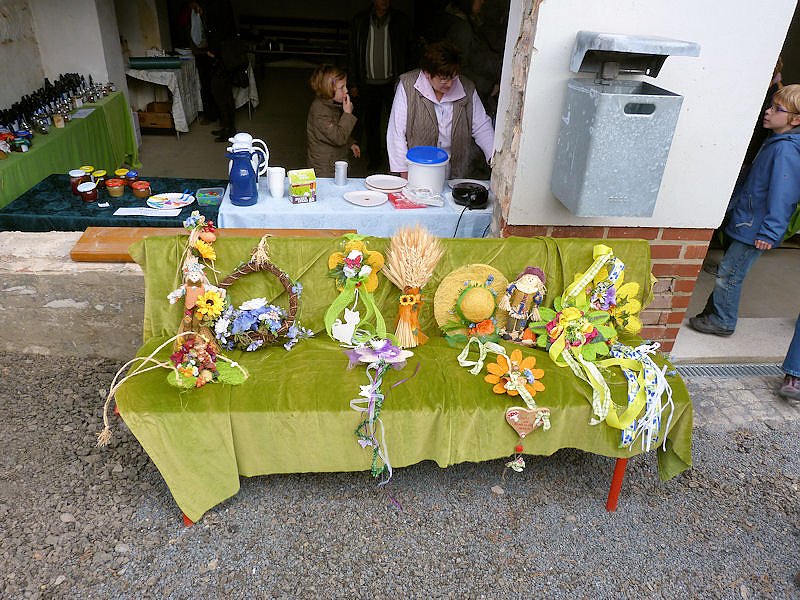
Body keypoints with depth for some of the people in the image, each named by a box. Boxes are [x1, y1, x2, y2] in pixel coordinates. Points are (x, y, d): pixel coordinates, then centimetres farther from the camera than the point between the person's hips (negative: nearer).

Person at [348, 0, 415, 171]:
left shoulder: (402, 21, 1)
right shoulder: (359, 21, 4)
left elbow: (410, 53, 4)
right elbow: (353, 54, 8)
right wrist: (353, 84, 5)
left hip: (393, 82, -1)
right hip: (368, 84, 2)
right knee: (370, 124, 9)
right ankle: (374, 158, 26)